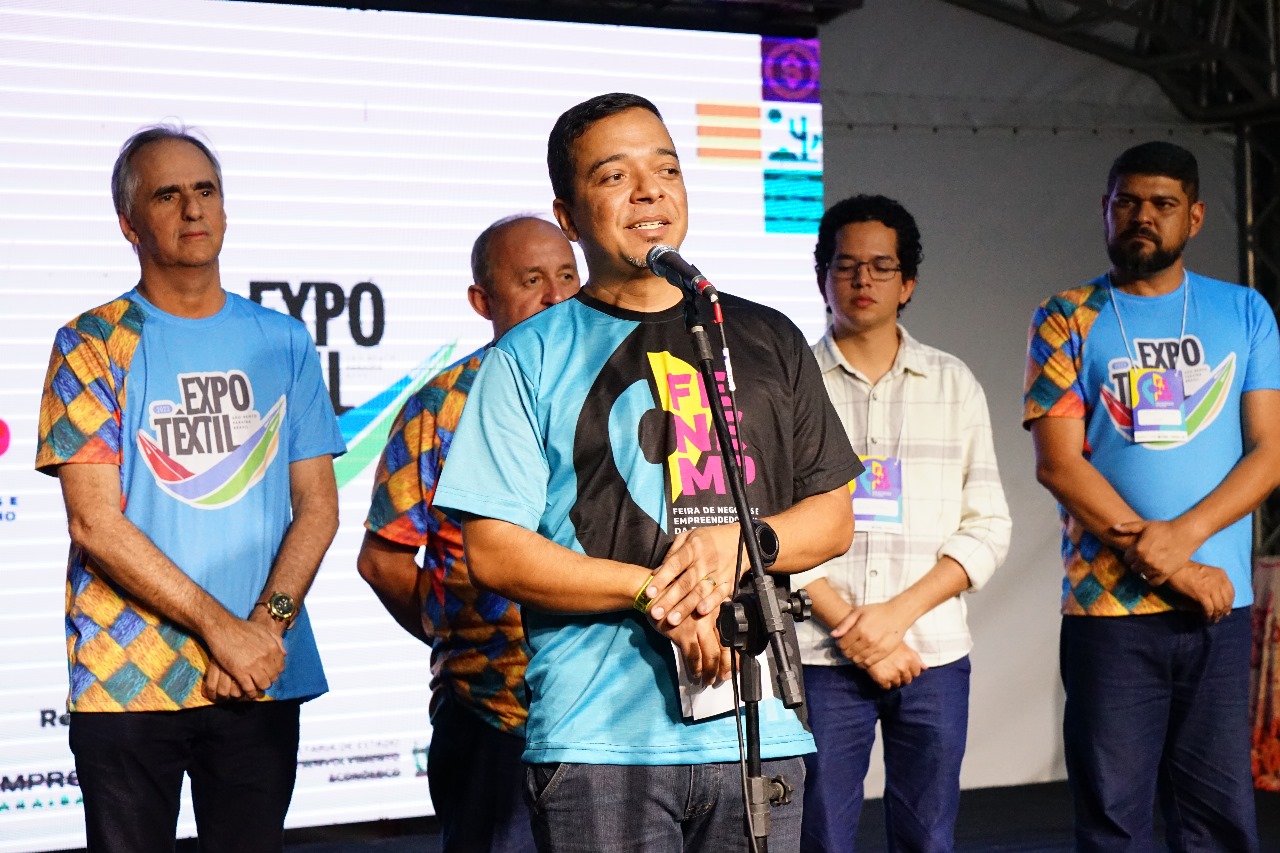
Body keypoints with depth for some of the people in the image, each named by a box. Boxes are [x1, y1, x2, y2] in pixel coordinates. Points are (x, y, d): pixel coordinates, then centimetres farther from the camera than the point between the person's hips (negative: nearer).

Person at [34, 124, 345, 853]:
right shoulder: (93, 346, 0)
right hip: (126, 683, -2)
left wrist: (268, 624, -9)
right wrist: (221, 629, -13)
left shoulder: (283, 342, 10)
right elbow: (95, 523, -7)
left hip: (263, 678, 3)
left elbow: (317, 505, 7)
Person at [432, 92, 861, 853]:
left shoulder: (766, 341, 14)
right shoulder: (531, 358, 3)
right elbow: (494, 551, -5)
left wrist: (742, 542, -8)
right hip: (600, 741, -3)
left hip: (759, 732, 3)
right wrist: (653, 592, -14)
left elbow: (834, 516, 12)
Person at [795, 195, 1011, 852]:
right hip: (820, 654, -2)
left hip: (933, 655, 2)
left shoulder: (954, 384, 10)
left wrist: (897, 613, -9)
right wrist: (850, 628, -12)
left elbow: (988, 527, 4)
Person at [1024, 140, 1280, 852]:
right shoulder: (1068, 321, 4)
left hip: (1221, 606, 2)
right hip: (1109, 607, -1)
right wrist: (1173, 570, -11)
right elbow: (1059, 463, -5)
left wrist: (1183, 536, -14)